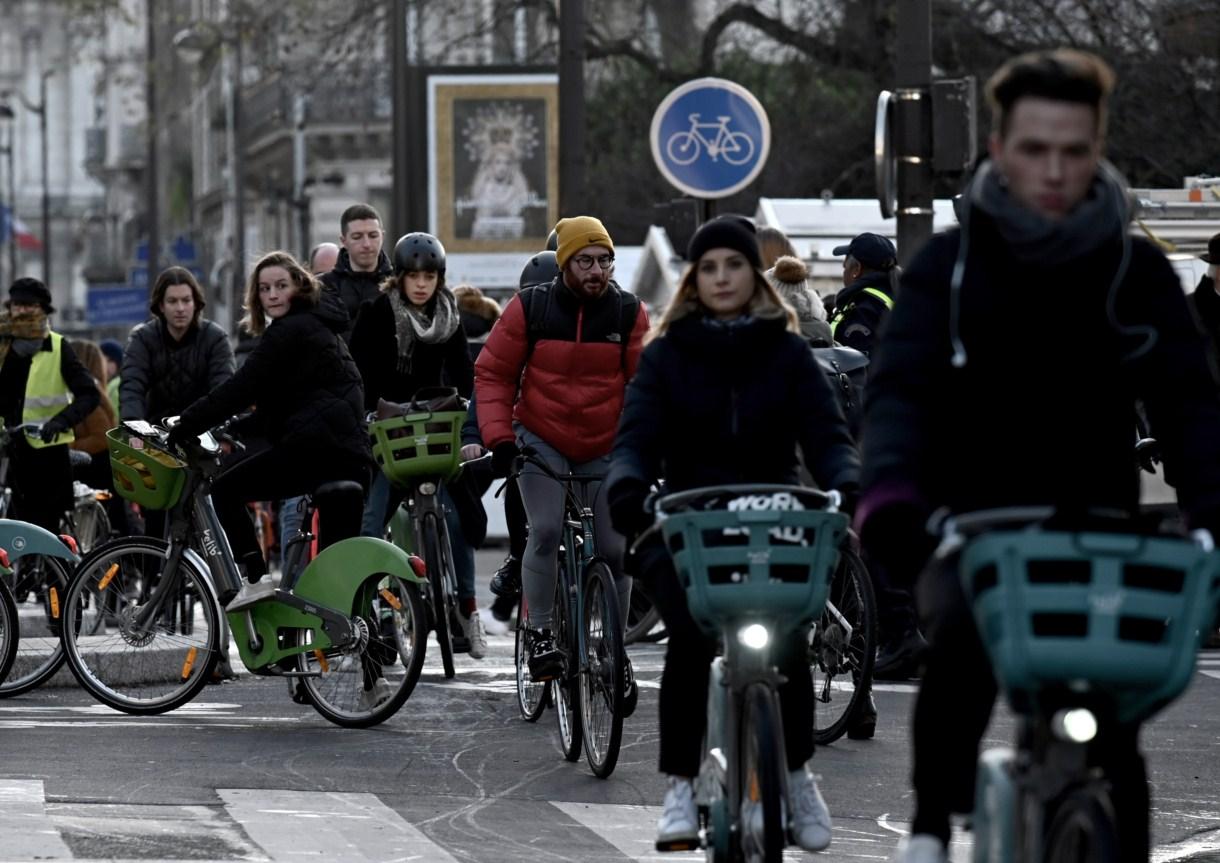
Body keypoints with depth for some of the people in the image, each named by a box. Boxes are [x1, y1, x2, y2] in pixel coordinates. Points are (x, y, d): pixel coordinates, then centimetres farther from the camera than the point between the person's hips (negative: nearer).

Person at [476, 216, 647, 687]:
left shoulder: (629, 313, -6)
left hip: (607, 448, 2)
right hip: (541, 441, -1)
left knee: (615, 548, 0)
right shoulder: (529, 308, -9)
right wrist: (499, 437, -13)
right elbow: (492, 373, -3)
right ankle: (541, 635, -9)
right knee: (546, 530, -21)